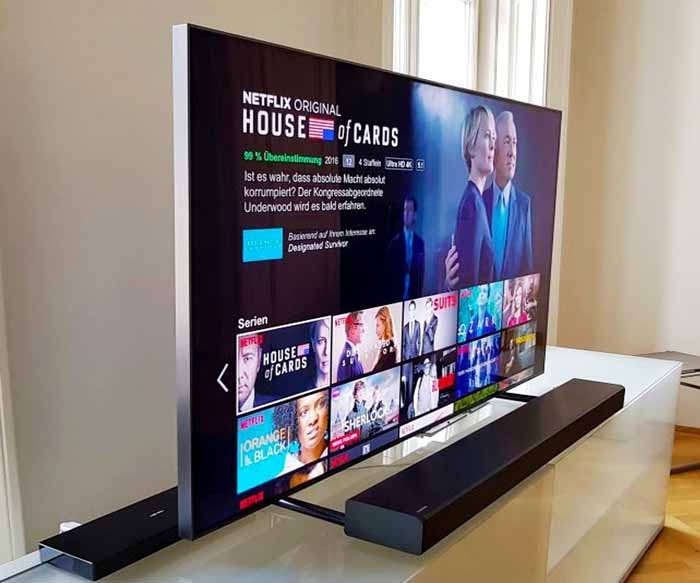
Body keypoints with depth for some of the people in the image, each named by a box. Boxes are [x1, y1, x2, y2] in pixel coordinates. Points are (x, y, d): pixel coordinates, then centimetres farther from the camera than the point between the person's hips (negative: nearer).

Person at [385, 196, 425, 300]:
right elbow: (389, 269, -1)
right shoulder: (395, 241, 1)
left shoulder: (420, 243, 6)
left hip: (413, 296, 2)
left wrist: (418, 294, -3)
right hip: (397, 295, -2)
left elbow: (421, 272, 7)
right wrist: (393, 294, -11)